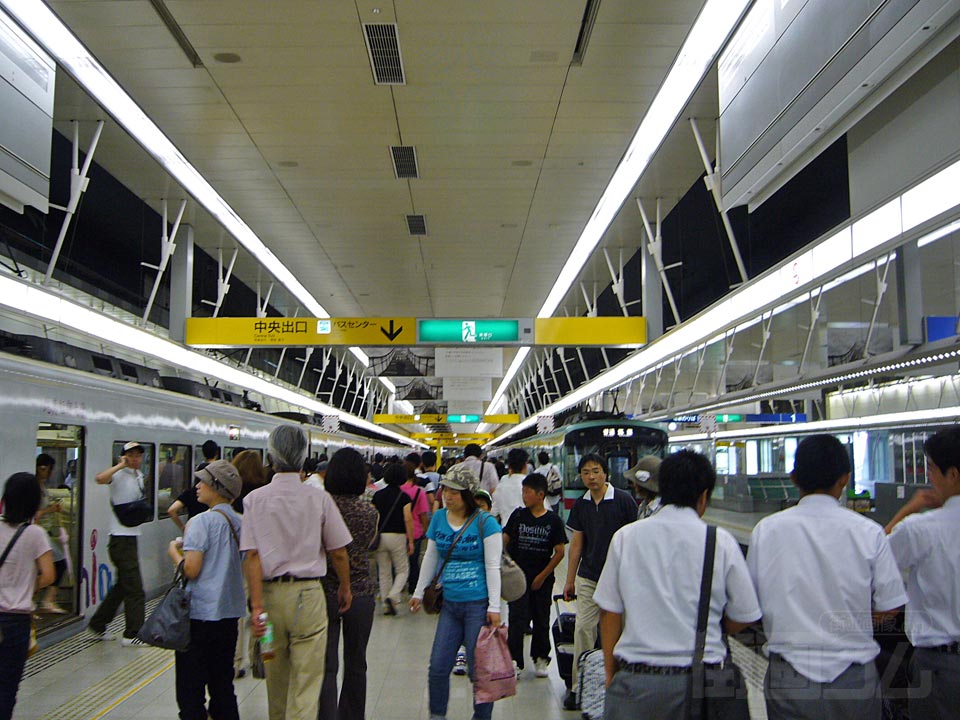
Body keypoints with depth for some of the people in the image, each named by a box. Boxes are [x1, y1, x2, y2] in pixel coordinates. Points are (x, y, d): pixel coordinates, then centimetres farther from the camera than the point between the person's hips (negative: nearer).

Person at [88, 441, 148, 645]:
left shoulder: (139, 476, 14)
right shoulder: (119, 474, -12)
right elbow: (100, 478, -35)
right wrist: (121, 465, -25)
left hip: (132, 535, 9)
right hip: (121, 537, -9)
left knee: (122, 586, 18)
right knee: (134, 589, -6)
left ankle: (97, 625, 30)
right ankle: (132, 635, 3)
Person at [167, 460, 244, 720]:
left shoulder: (202, 521, -14)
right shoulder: (238, 521, 5)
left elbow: (191, 569, -19)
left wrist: (174, 552, 0)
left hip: (199, 613, -7)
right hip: (230, 611, 7)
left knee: (190, 689, 3)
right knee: (222, 685, 15)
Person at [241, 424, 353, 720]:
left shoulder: (255, 499, -3)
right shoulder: (319, 498, -5)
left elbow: (252, 555, -9)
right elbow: (338, 553, 0)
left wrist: (257, 604, -9)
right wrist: (345, 589, 16)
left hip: (270, 592, 2)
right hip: (308, 594, -2)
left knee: (275, 679, 20)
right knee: (306, 683, 2)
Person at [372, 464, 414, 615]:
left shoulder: (378, 495, 4)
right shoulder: (404, 497, -6)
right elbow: (408, 519, -11)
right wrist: (411, 541, -6)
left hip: (380, 536, 4)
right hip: (397, 536, -3)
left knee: (384, 572, 12)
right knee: (402, 570, 9)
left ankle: (386, 605, 13)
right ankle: (392, 596, -12)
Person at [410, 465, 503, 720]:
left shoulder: (485, 523, -8)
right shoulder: (438, 518, 7)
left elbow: (493, 567, -8)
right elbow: (430, 558, 16)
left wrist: (494, 607, -11)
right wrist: (419, 592, 18)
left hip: (478, 605, -5)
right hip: (450, 603, 5)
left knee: (479, 669, 3)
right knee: (438, 667, 6)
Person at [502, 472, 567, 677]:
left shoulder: (553, 520, -4)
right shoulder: (518, 515, 0)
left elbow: (559, 552, -3)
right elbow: (505, 541, 5)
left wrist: (542, 576, -6)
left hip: (542, 580, 0)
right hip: (519, 577, 0)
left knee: (541, 620, 11)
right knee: (518, 619, -5)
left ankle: (540, 658, 27)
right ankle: (514, 661, 2)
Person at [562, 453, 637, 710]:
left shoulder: (623, 500, -8)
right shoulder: (580, 505, 6)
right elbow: (577, 544, 11)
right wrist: (570, 580, 12)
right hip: (588, 578, 4)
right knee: (583, 629, 0)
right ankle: (578, 687, 9)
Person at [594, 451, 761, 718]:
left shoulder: (626, 537, -1)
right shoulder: (721, 542, -4)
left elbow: (609, 611, 2)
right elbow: (741, 619, 1)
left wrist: (611, 672, 13)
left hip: (637, 678, 0)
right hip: (702, 683, 0)